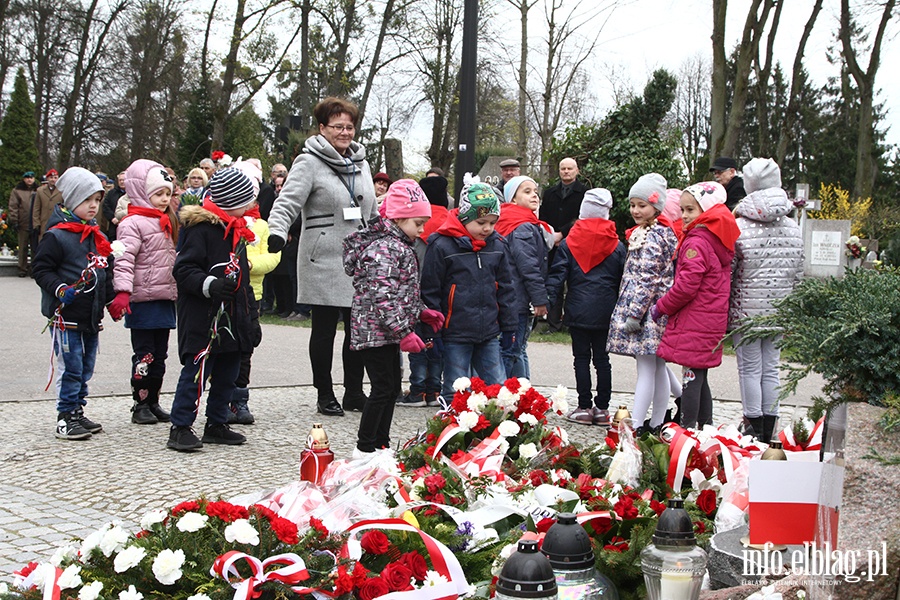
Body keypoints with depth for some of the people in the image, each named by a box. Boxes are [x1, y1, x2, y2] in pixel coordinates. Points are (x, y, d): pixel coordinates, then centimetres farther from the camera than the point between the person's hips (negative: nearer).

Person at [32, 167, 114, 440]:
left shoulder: (97, 236, 13)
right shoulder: (57, 235, -11)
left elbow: (106, 271, 23)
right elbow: (41, 269, -13)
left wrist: (111, 296, 13)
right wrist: (60, 289, -25)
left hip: (92, 314, 8)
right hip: (66, 315, -8)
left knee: (86, 367, 14)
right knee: (70, 368, -3)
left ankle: (78, 412, 24)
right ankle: (66, 418, 5)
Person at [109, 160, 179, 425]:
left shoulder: (167, 222, 17)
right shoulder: (133, 224, -10)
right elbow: (124, 261, -20)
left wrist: (178, 290, 29)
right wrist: (122, 292, -30)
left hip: (165, 299, 8)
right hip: (143, 300, -8)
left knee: (159, 354, 12)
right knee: (144, 355, -3)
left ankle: (153, 402, 20)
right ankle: (140, 405, 6)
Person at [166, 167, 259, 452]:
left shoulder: (237, 229, 18)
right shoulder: (200, 227, -12)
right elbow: (183, 269, -16)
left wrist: (250, 310, 21)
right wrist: (209, 285, -31)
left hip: (232, 318, 9)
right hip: (203, 318, -9)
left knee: (228, 374, 13)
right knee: (196, 371, -8)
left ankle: (216, 425, 24)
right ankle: (180, 428, -1)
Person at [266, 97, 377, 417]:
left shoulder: (361, 163, 16)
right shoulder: (309, 162, -5)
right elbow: (288, 201, -15)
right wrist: (277, 232, -32)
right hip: (324, 261, -6)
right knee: (324, 330, 3)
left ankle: (354, 392, 20)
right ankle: (325, 395, 13)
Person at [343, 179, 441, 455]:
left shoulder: (398, 245, 15)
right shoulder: (384, 249, -19)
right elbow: (383, 296, -26)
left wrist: (422, 312, 16)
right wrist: (404, 331, -26)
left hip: (387, 333, 11)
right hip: (376, 331, -11)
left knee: (392, 388, 14)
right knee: (383, 388, -7)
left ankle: (381, 443, 23)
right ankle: (365, 447, 2)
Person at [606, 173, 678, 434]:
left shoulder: (650, 237, -15)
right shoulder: (662, 233, 16)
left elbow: (646, 279, -20)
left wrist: (633, 313, -19)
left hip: (648, 309, -10)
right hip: (658, 312, 10)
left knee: (646, 368, -9)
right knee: (658, 368, 13)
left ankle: (635, 425, -8)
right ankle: (656, 423, 20)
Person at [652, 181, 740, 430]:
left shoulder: (696, 243, -16)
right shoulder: (719, 240, 13)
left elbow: (686, 286, -20)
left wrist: (661, 307, -5)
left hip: (694, 323, -9)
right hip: (712, 322, 9)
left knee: (692, 376, -5)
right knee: (700, 377, 16)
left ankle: (687, 429, -1)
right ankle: (706, 427, 23)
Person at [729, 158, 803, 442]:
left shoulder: (738, 227, -13)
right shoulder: (792, 227, 2)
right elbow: (798, 275, 8)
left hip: (746, 311, -4)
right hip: (779, 311, 4)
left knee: (750, 370, 3)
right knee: (771, 369, 11)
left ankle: (754, 431, 5)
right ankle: (768, 433, 17)